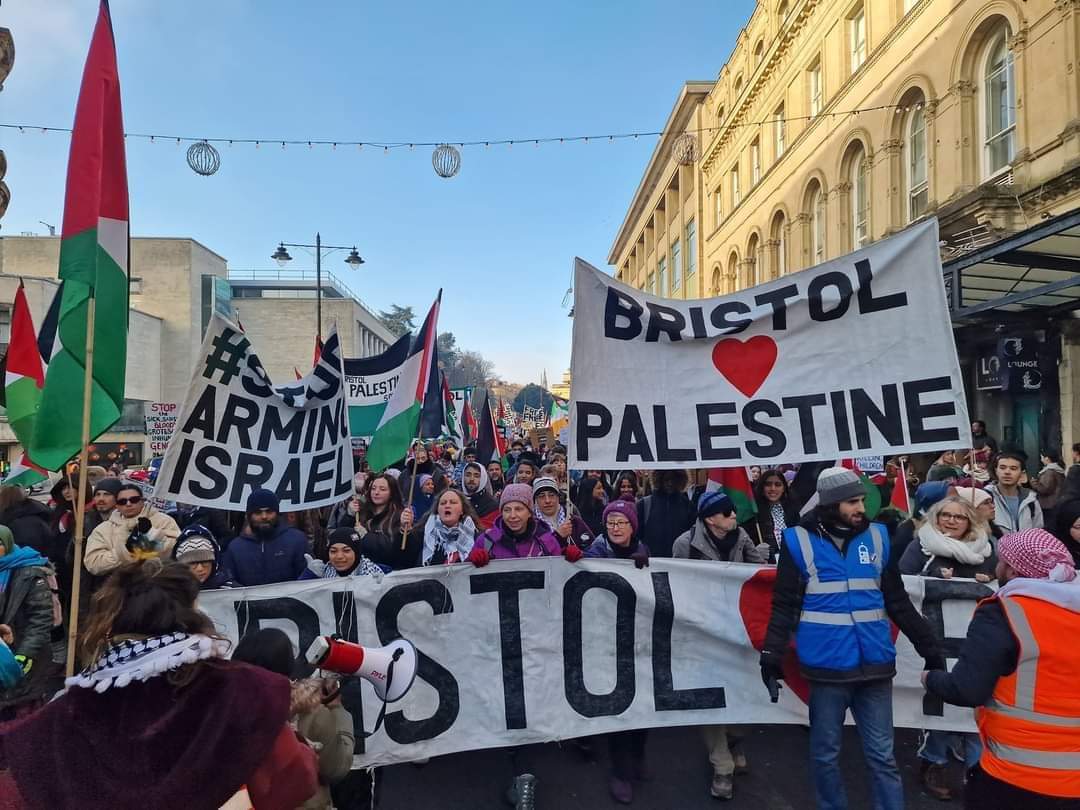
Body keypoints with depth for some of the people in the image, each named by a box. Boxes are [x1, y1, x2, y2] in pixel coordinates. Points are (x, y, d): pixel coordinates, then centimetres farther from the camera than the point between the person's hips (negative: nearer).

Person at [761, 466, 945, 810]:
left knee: (882, 754, 13)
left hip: (874, 665, 2)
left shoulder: (876, 537, 4)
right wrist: (772, 653, -12)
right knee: (826, 753, 13)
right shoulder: (800, 541, -7)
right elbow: (784, 605, -5)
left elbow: (898, 602, 12)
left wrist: (929, 646, 12)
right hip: (827, 667, -2)